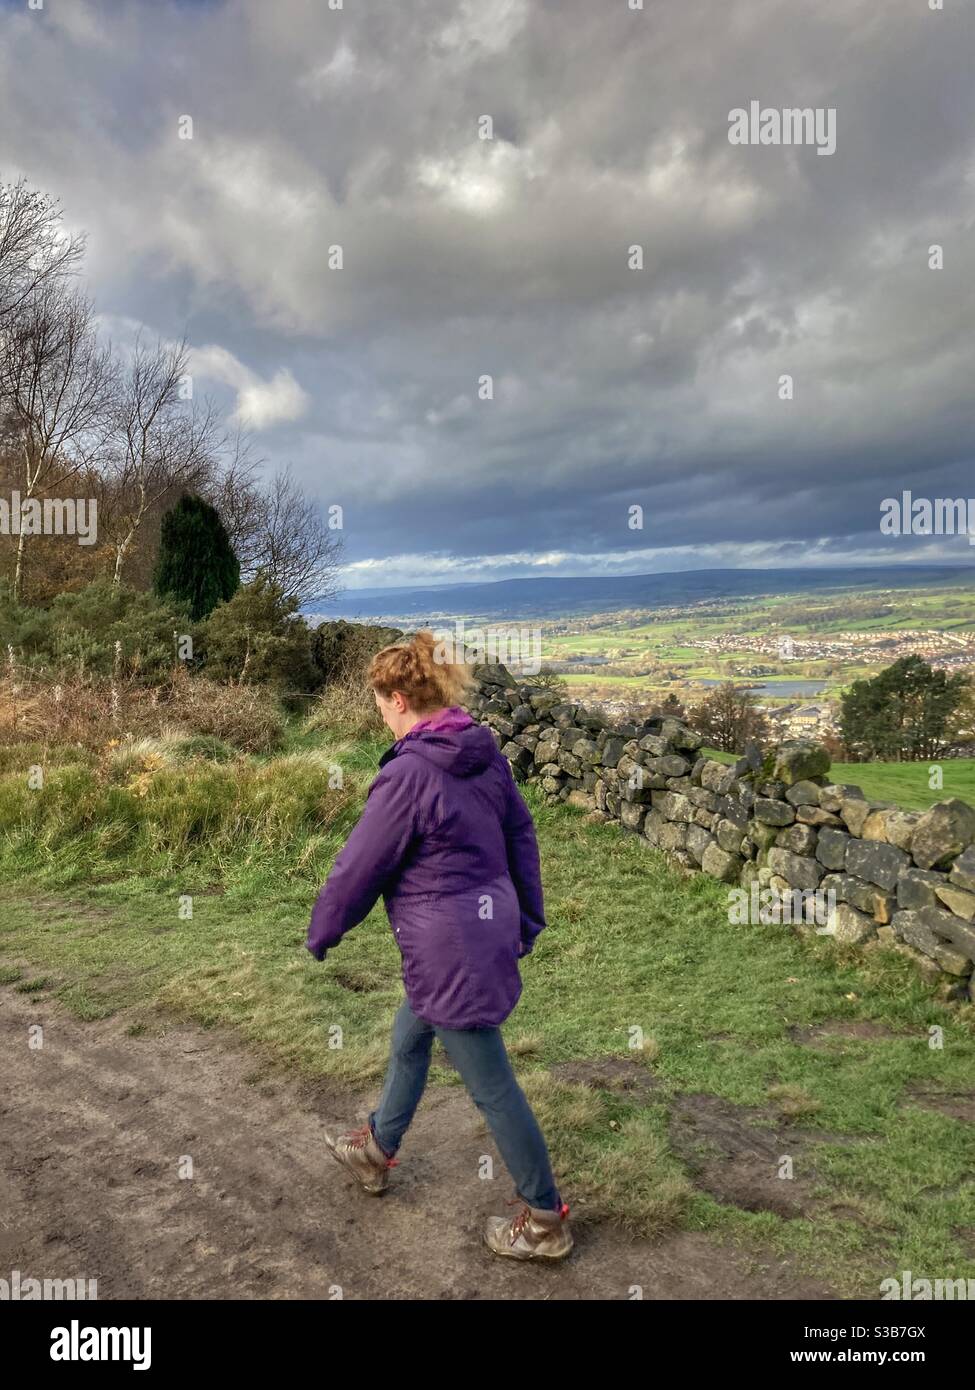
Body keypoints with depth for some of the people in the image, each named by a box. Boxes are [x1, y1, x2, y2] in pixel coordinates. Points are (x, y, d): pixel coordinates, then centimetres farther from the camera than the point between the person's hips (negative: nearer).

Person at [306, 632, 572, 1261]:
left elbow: (359, 867, -14)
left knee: (491, 1085, 8)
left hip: (449, 948, -9)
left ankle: (545, 1219, 25)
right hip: (491, 926, 9)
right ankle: (376, 1151, 49)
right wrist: (528, 920, 17)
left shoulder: (408, 774, -23)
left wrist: (321, 935, 3)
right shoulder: (486, 752, 1)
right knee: (409, 1039, 27)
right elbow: (521, 835, 8)